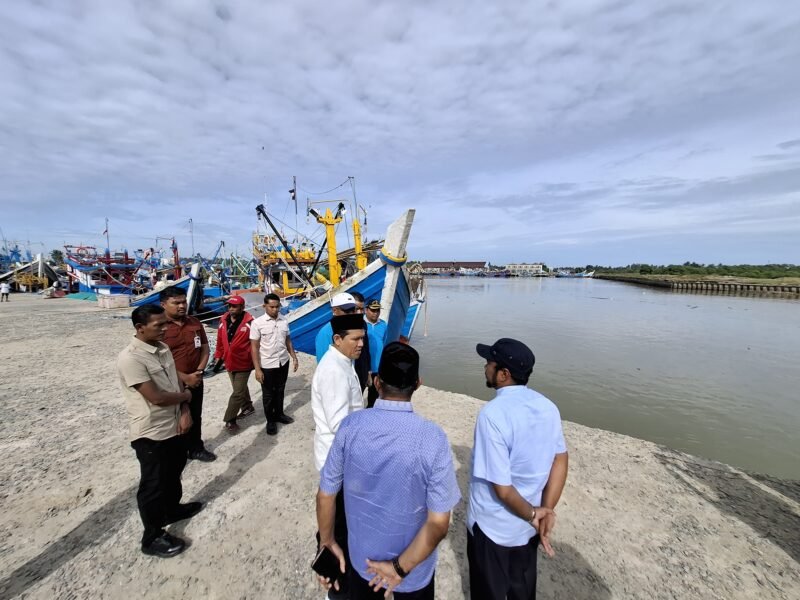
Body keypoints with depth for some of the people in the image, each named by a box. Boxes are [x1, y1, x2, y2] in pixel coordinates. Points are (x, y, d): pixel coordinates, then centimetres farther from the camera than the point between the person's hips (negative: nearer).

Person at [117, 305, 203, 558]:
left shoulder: (163, 348, 0)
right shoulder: (131, 358, -26)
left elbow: (178, 381, 5)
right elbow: (156, 397, -27)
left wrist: (185, 412, -8)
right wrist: (185, 396, -9)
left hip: (174, 426, 8)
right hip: (151, 433, -8)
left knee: (174, 471, 27)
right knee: (153, 484, 10)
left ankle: (173, 509, 50)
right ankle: (153, 538, 30)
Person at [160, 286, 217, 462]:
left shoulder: (195, 323, 3)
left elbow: (204, 349, 6)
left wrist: (198, 372, -8)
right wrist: (184, 378, -18)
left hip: (196, 381, 5)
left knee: (195, 417, 19)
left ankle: (196, 448, 38)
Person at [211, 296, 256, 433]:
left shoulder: (249, 323, -20)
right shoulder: (223, 321, -1)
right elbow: (220, 341, 9)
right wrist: (218, 356, 11)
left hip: (243, 364, -6)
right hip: (229, 363, 6)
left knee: (238, 392, 1)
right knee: (240, 388, 23)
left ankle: (230, 420, 12)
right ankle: (248, 407, 42)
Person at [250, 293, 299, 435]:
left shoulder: (284, 320, -3)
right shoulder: (257, 323, -14)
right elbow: (254, 347, -12)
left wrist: (294, 358, 7)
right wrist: (257, 369, -15)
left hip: (283, 362, 4)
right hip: (267, 365, -3)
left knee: (280, 391, 20)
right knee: (268, 394, 13)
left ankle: (279, 414, 40)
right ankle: (270, 421, 31)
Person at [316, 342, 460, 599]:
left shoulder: (350, 426, -21)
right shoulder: (433, 438, -27)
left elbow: (325, 495, -9)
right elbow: (438, 523, -22)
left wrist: (328, 541, 6)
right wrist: (401, 567, -10)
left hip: (361, 559, 2)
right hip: (415, 568, -1)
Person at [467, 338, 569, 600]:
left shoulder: (492, 413, -30)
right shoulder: (548, 407, -8)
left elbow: (502, 487, -27)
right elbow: (560, 461, -5)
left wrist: (532, 514, -11)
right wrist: (546, 511, -7)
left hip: (492, 526, -6)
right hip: (527, 526, 6)